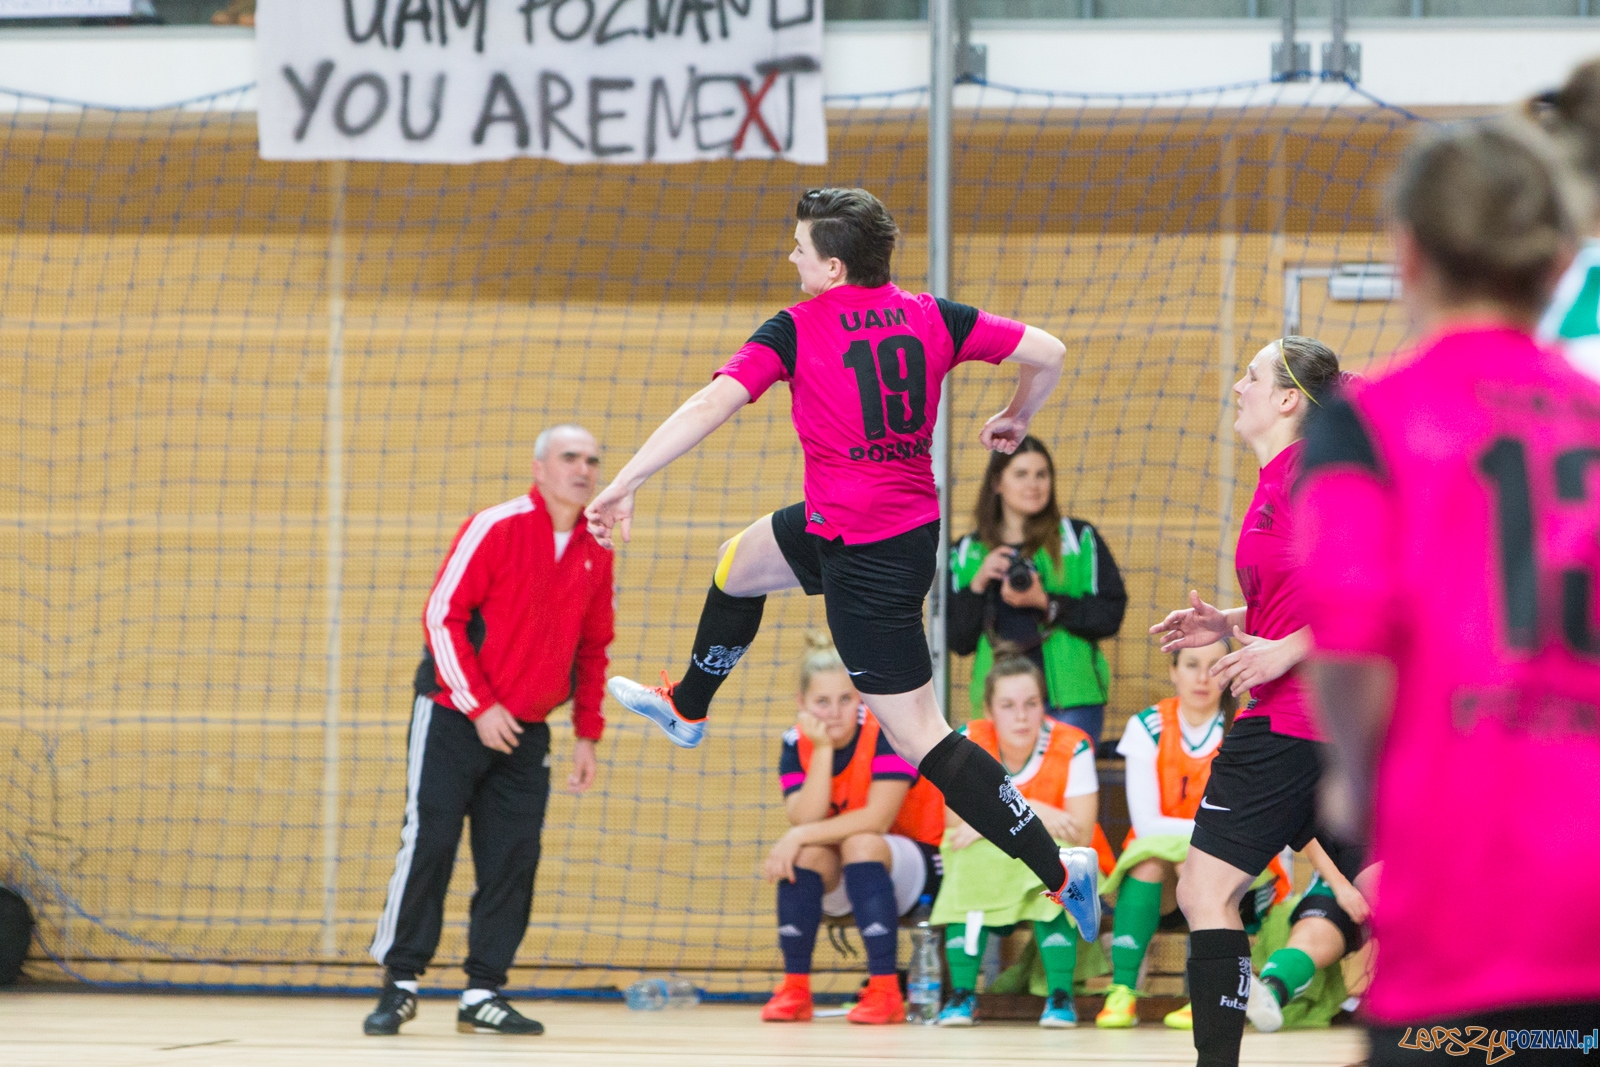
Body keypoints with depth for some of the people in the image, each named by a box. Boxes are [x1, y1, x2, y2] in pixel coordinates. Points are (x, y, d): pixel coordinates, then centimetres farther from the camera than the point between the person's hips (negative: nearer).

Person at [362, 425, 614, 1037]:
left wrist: (587, 735, 9)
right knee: (428, 844, -7)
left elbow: (592, 649, 16)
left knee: (513, 861, 0)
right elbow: (441, 615, -12)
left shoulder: (595, 556, 7)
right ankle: (400, 985, 0)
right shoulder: (496, 529, -11)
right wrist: (480, 706, -16)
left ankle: (483, 994, 6)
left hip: (526, 733, 5)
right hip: (453, 718, -5)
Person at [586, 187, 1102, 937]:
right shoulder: (929, 316, -1)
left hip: (866, 560, -8)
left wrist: (621, 485, -20)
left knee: (918, 737, -4)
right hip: (912, 521, 8)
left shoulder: (798, 329, -15)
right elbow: (1046, 353, -1)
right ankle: (685, 707, 56)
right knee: (738, 564, 31)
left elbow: (712, 405, -23)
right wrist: (1016, 419, 20)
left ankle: (1057, 869, -7)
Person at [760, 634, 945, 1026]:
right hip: (837, 883, 4)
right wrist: (823, 749, -25)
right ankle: (795, 987, -19)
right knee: (807, 851, -27)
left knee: (861, 844, -34)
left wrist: (800, 836, -29)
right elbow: (805, 820, -20)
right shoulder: (797, 743, -5)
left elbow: (877, 819, -28)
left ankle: (885, 990, -33)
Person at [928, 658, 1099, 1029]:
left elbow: (1082, 835, -23)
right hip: (986, 876, 1)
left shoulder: (1072, 748, -17)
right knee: (972, 854, -31)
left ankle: (1060, 997, -29)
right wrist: (1029, 811, -30)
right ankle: (962, 994, -26)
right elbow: (956, 819, -20)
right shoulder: (969, 743, -12)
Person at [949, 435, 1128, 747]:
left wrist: (1046, 603, -12)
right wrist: (978, 584, -5)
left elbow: (1110, 616, -1)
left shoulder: (1080, 539, 7)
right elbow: (958, 642, 9)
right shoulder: (968, 553, 13)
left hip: (1070, 700, -2)